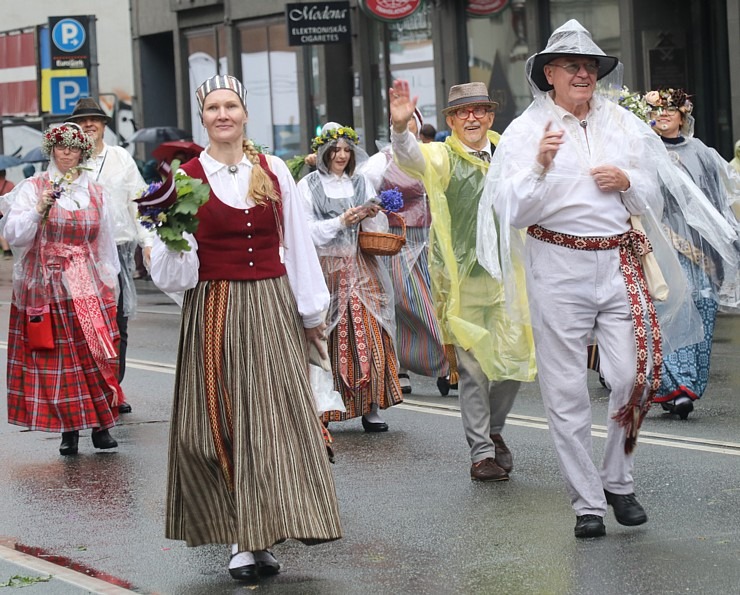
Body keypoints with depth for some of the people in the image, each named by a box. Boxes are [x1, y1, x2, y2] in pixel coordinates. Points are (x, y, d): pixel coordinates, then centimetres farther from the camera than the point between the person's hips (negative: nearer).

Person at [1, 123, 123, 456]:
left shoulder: (95, 192, 12)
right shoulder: (32, 188, 3)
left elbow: (105, 241, 18)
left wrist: (110, 282, 16)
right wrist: (39, 209, -20)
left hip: (89, 288, 2)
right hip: (47, 288, -2)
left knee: (97, 356, -5)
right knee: (56, 361, -2)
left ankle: (101, 426, 2)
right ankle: (69, 430, 3)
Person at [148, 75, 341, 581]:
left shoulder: (275, 172, 5)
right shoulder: (187, 177, -2)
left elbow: (297, 243, 11)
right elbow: (171, 271, -3)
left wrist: (311, 310, 11)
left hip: (273, 307, 2)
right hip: (214, 311, -2)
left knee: (276, 418, -1)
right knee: (224, 421, -1)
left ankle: (265, 535, 7)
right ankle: (243, 539, 6)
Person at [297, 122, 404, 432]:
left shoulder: (361, 183, 14)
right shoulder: (308, 186, 2)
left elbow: (379, 230, 13)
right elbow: (307, 231, -6)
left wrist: (372, 216, -8)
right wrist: (341, 222, -14)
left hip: (360, 269, 3)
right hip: (326, 269, -3)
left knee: (369, 336, -5)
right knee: (327, 339, -3)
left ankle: (370, 409, -2)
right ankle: (321, 410, 3)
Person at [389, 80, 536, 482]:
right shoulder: (442, 158, -5)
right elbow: (410, 156, -27)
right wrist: (400, 126, -47)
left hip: (505, 275, 3)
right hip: (461, 279, -3)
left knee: (514, 361, 3)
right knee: (473, 368, 1)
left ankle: (494, 429, 28)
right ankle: (481, 452, 11)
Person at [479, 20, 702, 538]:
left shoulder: (623, 125, 13)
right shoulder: (527, 131, 3)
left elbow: (652, 199, 18)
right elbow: (511, 211, -4)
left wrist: (628, 181, -4)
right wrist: (540, 165, -19)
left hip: (619, 263, 3)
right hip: (558, 266, -2)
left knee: (637, 374, -5)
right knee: (567, 389, -1)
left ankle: (618, 480, 16)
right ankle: (587, 502, 8)